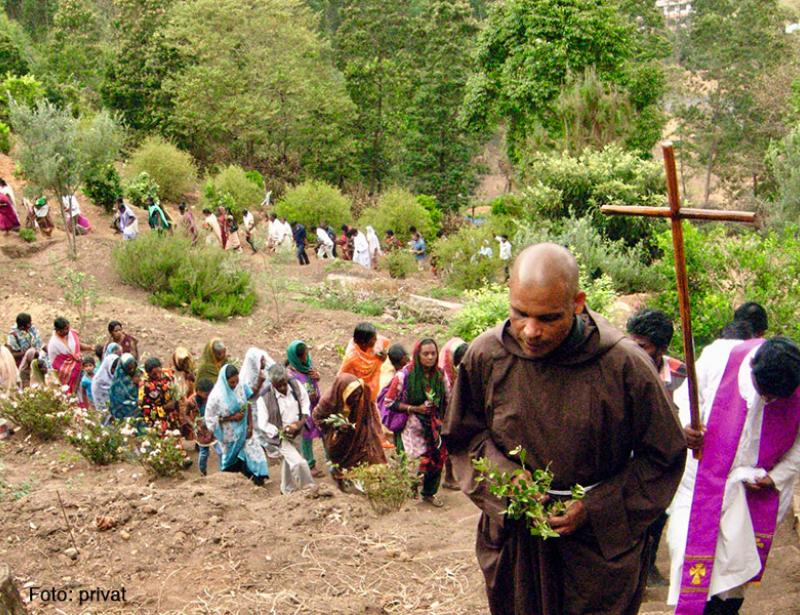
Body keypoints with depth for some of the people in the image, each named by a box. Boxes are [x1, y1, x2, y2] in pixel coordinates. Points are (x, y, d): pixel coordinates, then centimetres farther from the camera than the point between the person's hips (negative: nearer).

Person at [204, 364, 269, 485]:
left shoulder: (241, 387, -15)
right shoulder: (216, 396, -25)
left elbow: (248, 405, -4)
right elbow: (210, 419, -18)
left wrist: (250, 425, -11)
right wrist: (232, 418, -23)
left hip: (243, 431, 3)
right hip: (228, 435, -3)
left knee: (254, 451, -4)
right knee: (230, 460, 18)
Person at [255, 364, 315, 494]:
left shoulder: (296, 385, -12)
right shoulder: (264, 399, -25)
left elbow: (305, 404, 2)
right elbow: (263, 425, -17)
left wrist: (301, 422, -13)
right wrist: (283, 432, -22)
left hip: (297, 433, 5)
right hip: (280, 436, -5)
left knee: (289, 462, 23)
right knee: (299, 463, -17)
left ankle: (287, 491, 45)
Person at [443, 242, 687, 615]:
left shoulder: (624, 365, -19)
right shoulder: (485, 357, -11)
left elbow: (664, 454, -7)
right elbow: (463, 435, 5)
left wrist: (595, 509, -13)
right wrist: (503, 475, -14)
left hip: (600, 546, -2)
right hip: (512, 540, 3)